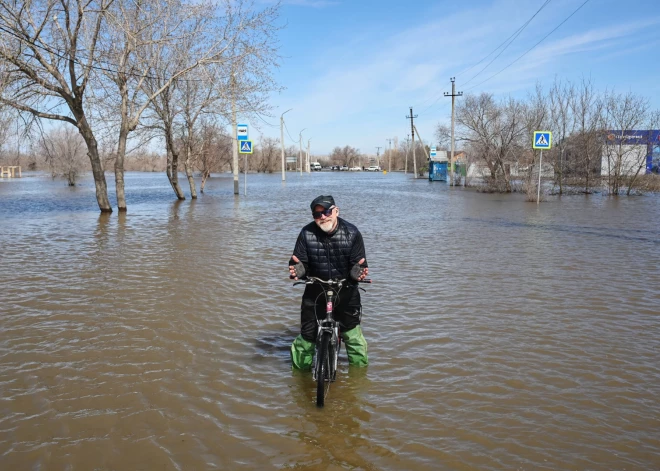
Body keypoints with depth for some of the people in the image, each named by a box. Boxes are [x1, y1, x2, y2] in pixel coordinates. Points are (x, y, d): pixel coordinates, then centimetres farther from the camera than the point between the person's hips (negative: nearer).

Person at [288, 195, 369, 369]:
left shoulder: (351, 233, -9)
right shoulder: (307, 234, -9)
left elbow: (358, 264, -8)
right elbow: (299, 262, -6)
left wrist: (357, 272, -31)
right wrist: (298, 270, -30)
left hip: (346, 291, 0)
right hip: (315, 290, 0)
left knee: (352, 332, 7)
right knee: (308, 332, 2)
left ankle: (360, 367, 29)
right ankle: (300, 366, 25)